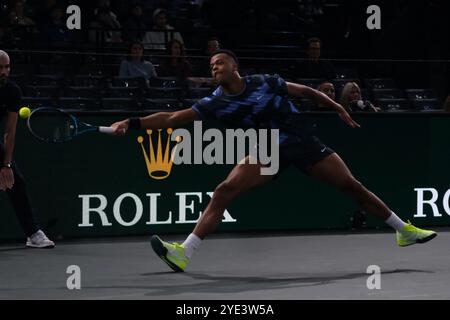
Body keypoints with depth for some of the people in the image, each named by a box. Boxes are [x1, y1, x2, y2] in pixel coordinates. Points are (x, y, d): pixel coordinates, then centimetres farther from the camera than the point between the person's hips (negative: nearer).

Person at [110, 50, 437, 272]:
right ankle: (184, 253, -26)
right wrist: (133, 123, -17)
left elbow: (307, 91, 6)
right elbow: (173, 118, -7)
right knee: (223, 191, -19)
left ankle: (405, 230, 17)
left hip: (303, 142, -1)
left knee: (353, 186, 0)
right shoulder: (216, 103, -4)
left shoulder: (265, 82, -7)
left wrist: (338, 107, 0)